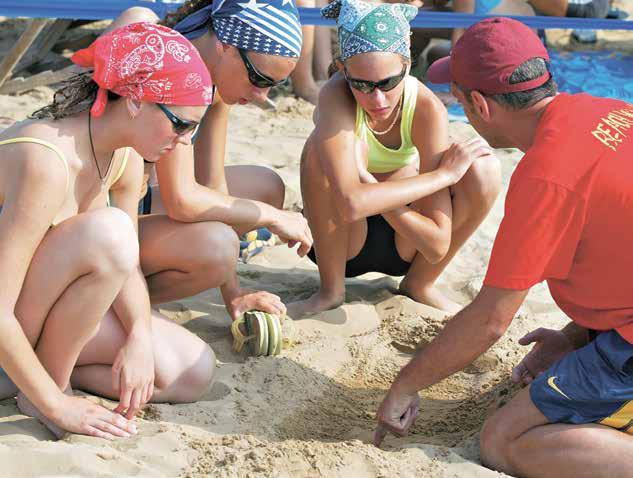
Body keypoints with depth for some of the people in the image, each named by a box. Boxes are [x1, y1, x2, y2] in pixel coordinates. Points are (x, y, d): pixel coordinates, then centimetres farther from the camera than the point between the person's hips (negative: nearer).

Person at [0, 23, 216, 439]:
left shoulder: (125, 161, -4)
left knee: (194, 372, -2)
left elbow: (126, 266, 5)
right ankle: (50, 384, -12)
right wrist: (55, 404, -24)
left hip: (37, 307, 8)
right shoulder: (47, 161, -30)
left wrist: (139, 335, -13)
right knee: (107, 232, -32)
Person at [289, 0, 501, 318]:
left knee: (483, 171, -23)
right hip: (341, 240, -1)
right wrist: (444, 173, -34)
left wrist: (371, 188, -33)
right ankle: (331, 290, -12)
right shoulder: (336, 96, -28)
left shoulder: (427, 109, -23)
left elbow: (438, 246, -25)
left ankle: (419, 285, 0)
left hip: (404, 246, 2)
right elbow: (351, 204, -44)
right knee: (322, 149, -30)